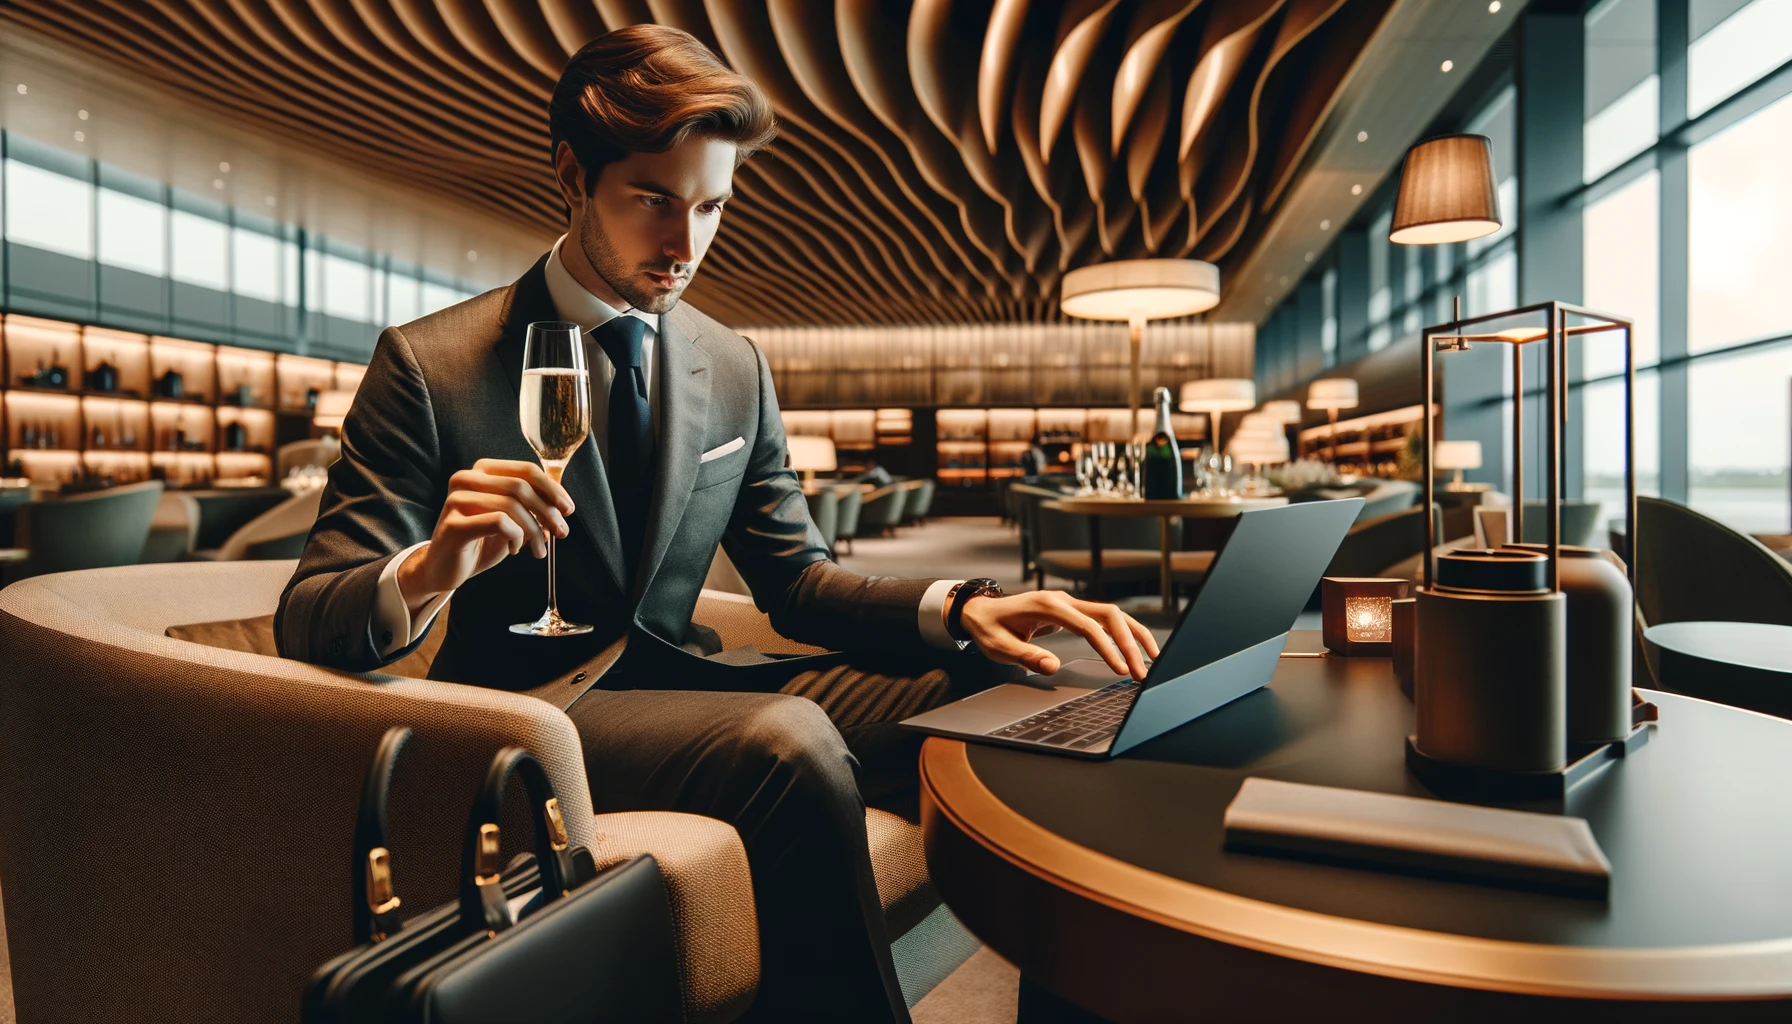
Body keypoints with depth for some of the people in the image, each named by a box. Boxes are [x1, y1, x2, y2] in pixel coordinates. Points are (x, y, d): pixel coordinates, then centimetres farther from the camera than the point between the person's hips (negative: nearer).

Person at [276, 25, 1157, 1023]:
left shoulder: (739, 371, 6)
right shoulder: (429, 366, -7)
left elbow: (798, 580, 7)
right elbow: (307, 623, -7)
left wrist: (959, 606, -13)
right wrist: (428, 572, -32)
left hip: (686, 681, 5)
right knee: (792, 745, -35)